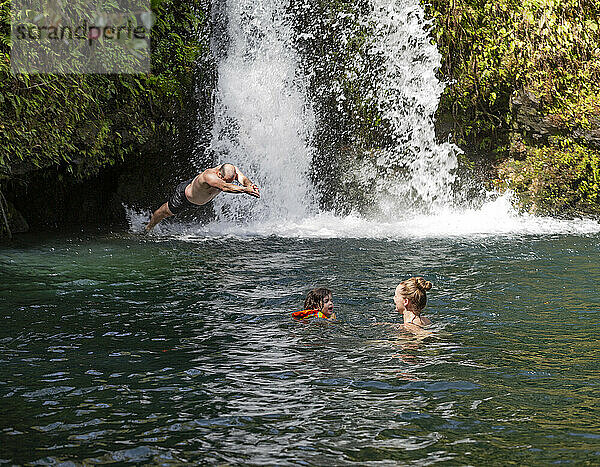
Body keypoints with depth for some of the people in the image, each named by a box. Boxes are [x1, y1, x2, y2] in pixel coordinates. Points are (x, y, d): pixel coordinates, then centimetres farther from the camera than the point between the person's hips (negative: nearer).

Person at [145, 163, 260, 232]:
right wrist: (245, 189, -77)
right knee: (166, 212, 19)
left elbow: (243, 178, -49)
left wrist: (250, 184, -71)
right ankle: (148, 228, 48)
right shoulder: (209, 176, -52)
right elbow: (225, 187, -67)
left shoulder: (232, 170, -33)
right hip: (185, 197, -5)